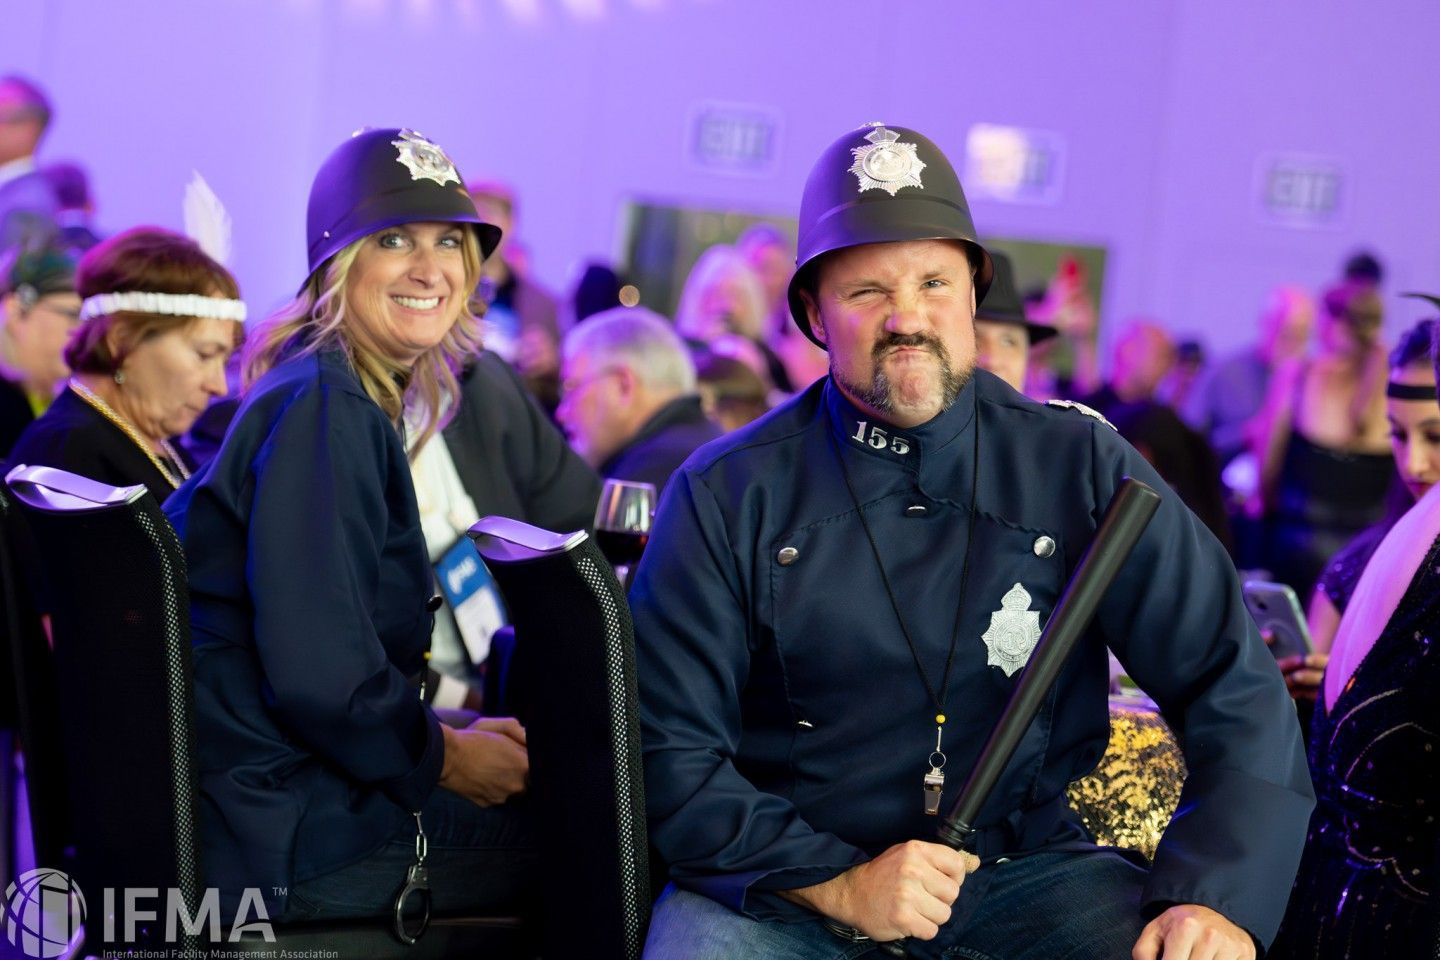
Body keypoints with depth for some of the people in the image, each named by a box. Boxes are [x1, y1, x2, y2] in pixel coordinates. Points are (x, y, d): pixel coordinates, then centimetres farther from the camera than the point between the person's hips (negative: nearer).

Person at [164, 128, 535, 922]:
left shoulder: (352, 403, 15)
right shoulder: (324, 409, -16)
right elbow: (319, 674, -22)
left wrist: (453, 735, 10)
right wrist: (445, 758, -8)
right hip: (282, 840, -9)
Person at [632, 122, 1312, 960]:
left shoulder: (1080, 468, 2)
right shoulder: (727, 497, -1)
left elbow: (1236, 691, -1)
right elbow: (672, 752, -3)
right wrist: (834, 884, -17)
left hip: (1022, 867, 2)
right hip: (784, 882, -2)